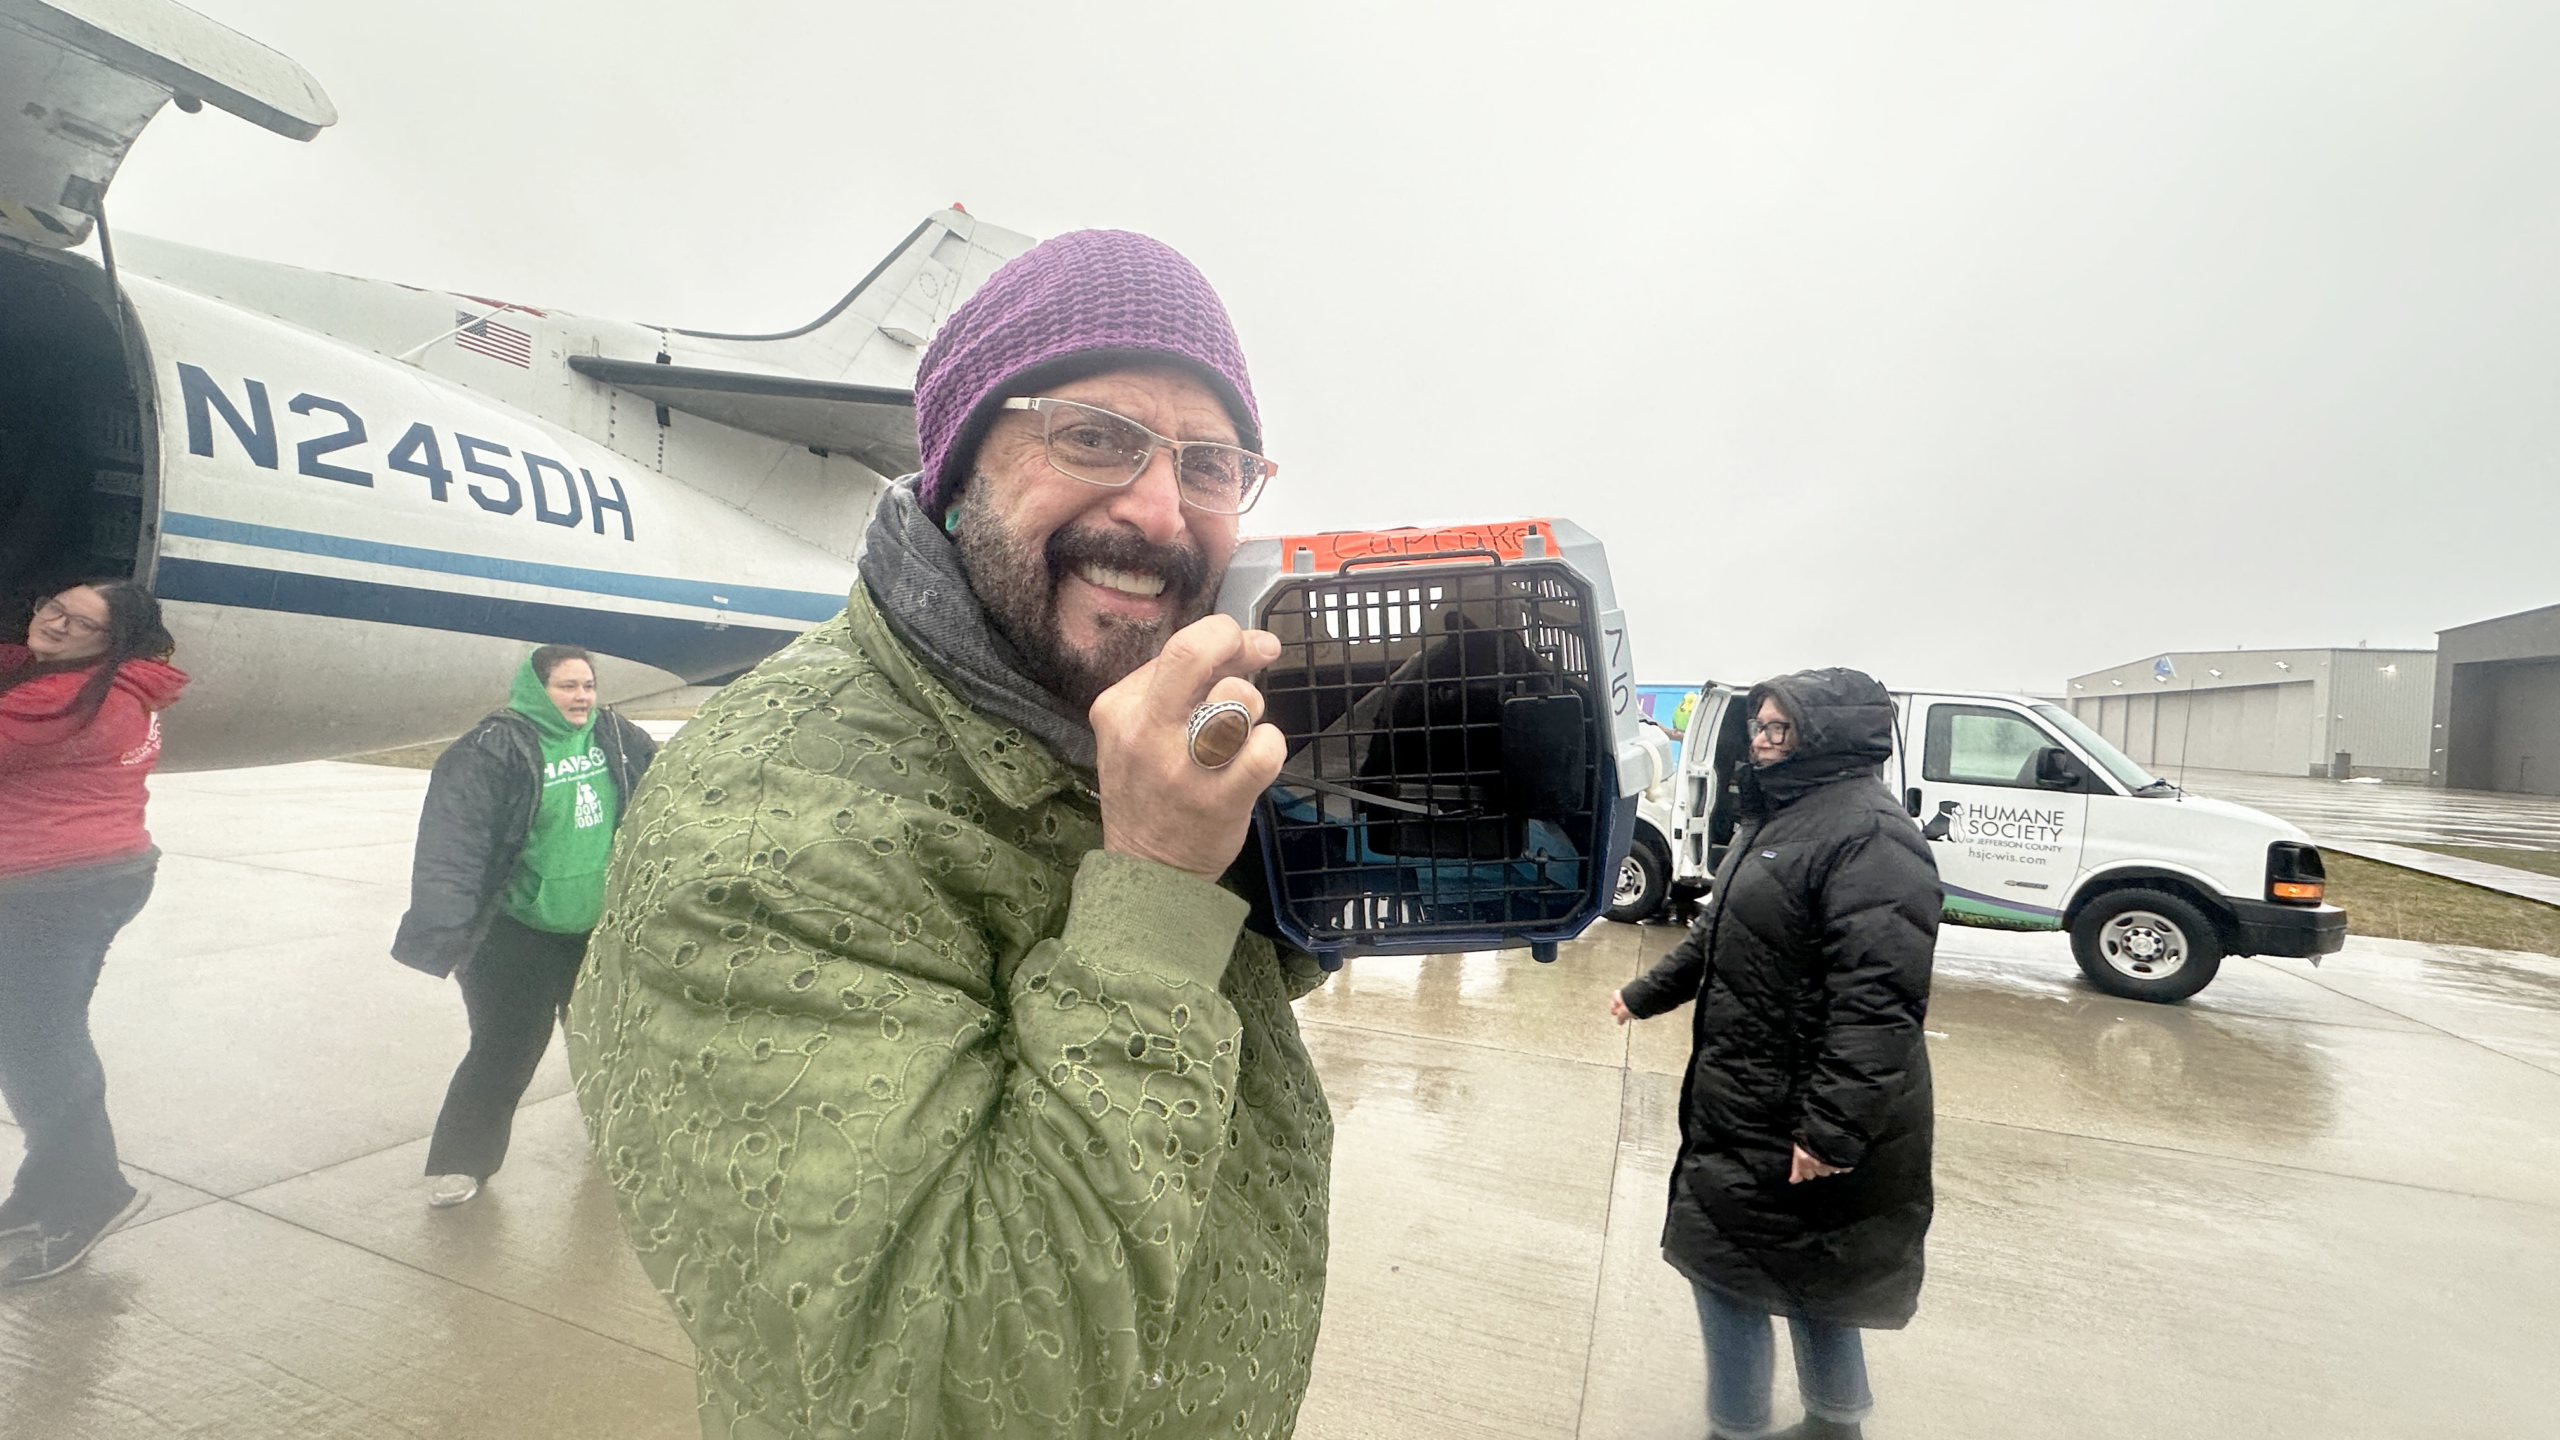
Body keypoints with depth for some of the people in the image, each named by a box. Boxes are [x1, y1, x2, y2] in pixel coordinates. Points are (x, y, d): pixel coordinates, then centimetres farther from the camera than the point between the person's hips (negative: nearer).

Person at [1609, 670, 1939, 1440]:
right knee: (1808, 1278, 23)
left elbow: (1879, 998, -28)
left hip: (1797, 1121, -10)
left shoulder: (1869, 834, -22)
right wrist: (1647, 994, 28)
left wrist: (1834, 1128, -30)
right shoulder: (1774, 819, 11)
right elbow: (1716, 934, 22)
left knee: (1727, 1266, 3)